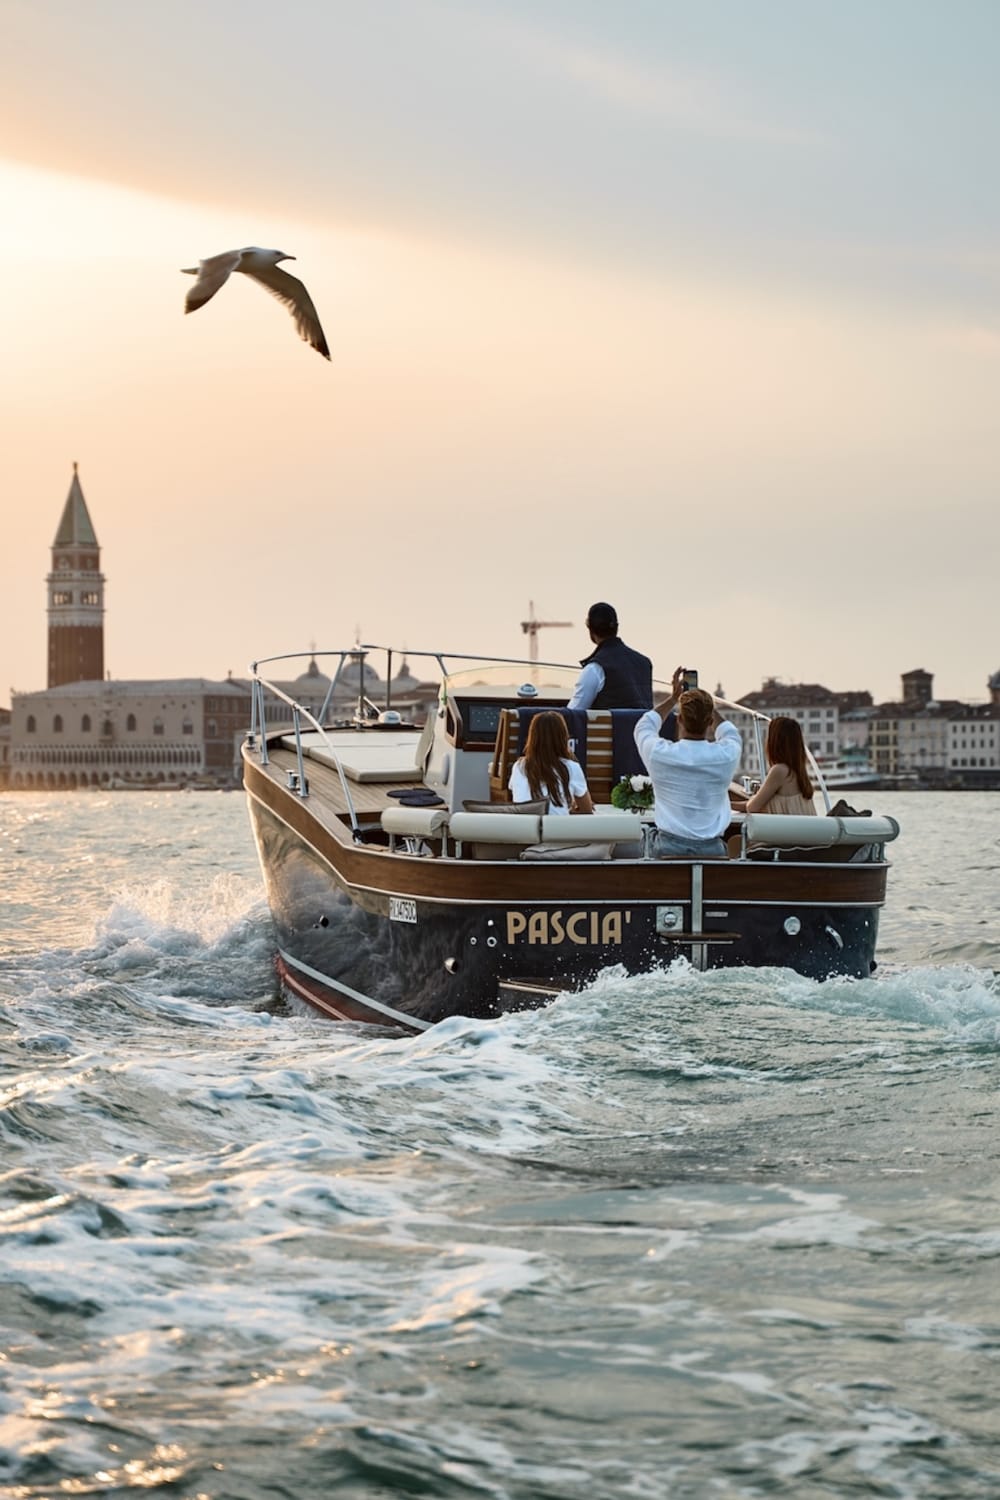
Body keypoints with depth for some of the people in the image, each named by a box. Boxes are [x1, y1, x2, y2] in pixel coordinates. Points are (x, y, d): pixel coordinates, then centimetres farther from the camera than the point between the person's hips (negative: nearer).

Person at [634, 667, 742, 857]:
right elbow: (730, 733, 22)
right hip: (712, 849, 0)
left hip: (670, 847, 0)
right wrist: (705, 704, 30)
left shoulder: (659, 754, -8)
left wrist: (673, 697, 26)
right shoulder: (726, 755, -6)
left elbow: (644, 726, 17)